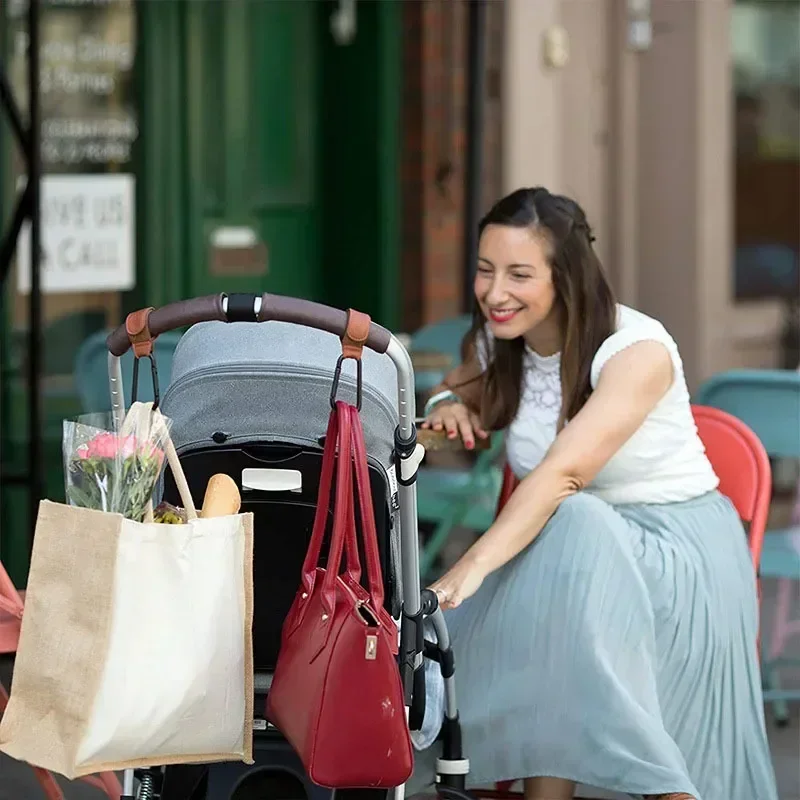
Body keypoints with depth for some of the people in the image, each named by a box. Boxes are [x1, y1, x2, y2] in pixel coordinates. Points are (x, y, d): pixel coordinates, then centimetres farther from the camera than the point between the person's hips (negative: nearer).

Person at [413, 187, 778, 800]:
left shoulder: (637, 351, -20)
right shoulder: (496, 347, 1)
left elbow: (562, 473, -33)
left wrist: (472, 568, -46)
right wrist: (447, 405, -4)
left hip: (680, 548, -5)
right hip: (572, 547, 5)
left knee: (570, 531, -37)